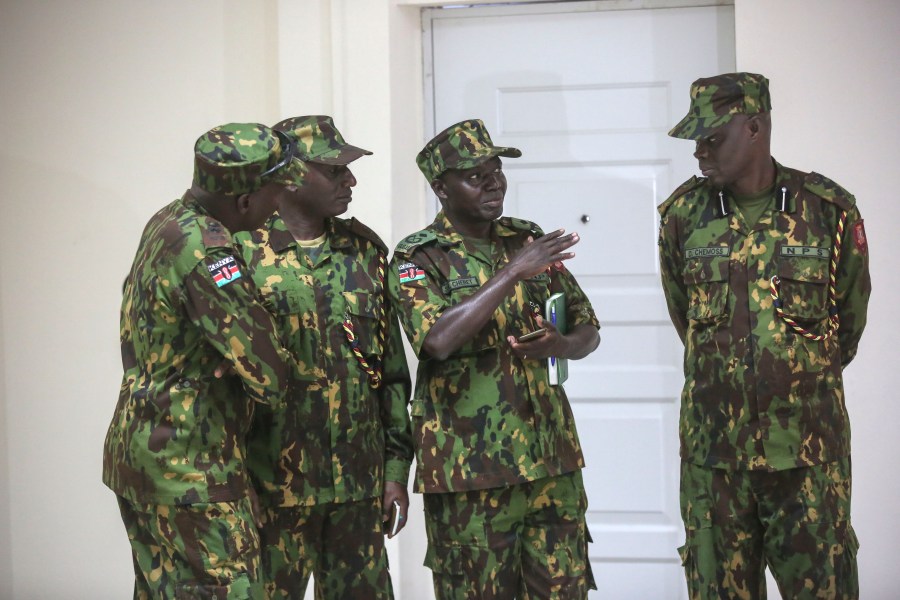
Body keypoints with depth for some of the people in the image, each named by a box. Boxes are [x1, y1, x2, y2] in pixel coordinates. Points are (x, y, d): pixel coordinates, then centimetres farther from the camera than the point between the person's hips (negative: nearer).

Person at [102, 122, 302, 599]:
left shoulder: (166, 223, 8)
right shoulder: (203, 249, -22)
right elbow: (266, 371, -21)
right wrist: (276, 382, 1)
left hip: (140, 448, 10)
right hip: (190, 464, -10)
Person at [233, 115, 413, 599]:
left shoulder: (365, 251, 9)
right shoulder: (243, 252, -6)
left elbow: (392, 370, 12)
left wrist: (397, 468, 9)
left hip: (358, 481, 5)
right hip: (274, 482, -4)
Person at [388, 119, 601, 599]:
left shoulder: (529, 241, 10)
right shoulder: (417, 259, -4)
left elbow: (588, 333, 14)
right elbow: (438, 340, -23)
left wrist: (558, 345, -10)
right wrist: (513, 272, -22)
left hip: (551, 459, 4)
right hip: (469, 470, -4)